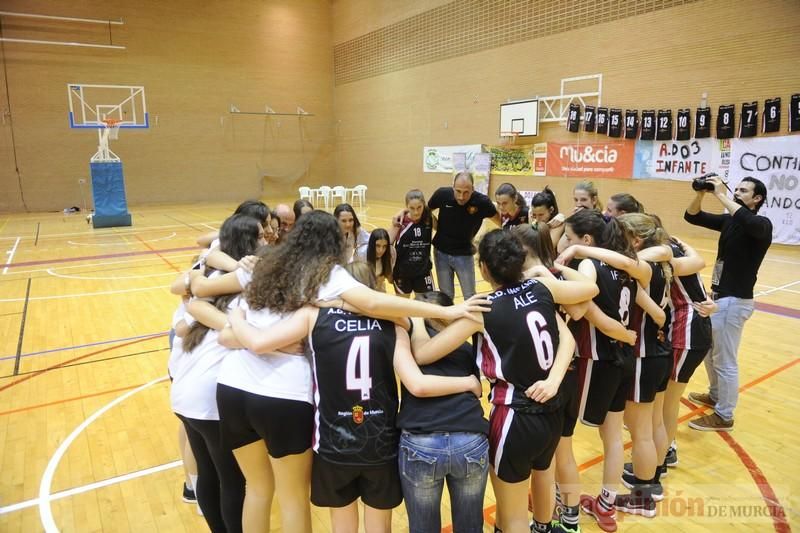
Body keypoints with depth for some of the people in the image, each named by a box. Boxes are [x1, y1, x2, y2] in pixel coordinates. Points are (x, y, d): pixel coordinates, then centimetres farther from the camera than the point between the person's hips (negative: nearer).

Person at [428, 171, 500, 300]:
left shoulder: (482, 201, -20)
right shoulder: (442, 194, -17)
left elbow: (500, 221, -4)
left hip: (464, 255, -1)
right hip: (441, 252, 1)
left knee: (470, 297, 8)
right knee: (446, 295, 13)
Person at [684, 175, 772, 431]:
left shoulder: (762, 225, -14)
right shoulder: (729, 220, 8)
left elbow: (748, 222, -38)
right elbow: (692, 217, 6)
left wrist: (721, 195, -30)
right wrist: (701, 193, -11)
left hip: (734, 301, -8)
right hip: (718, 296, 8)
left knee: (725, 360, 0)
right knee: (709, 350, 22)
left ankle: (723, 416, 13)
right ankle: (715, 395, 42)